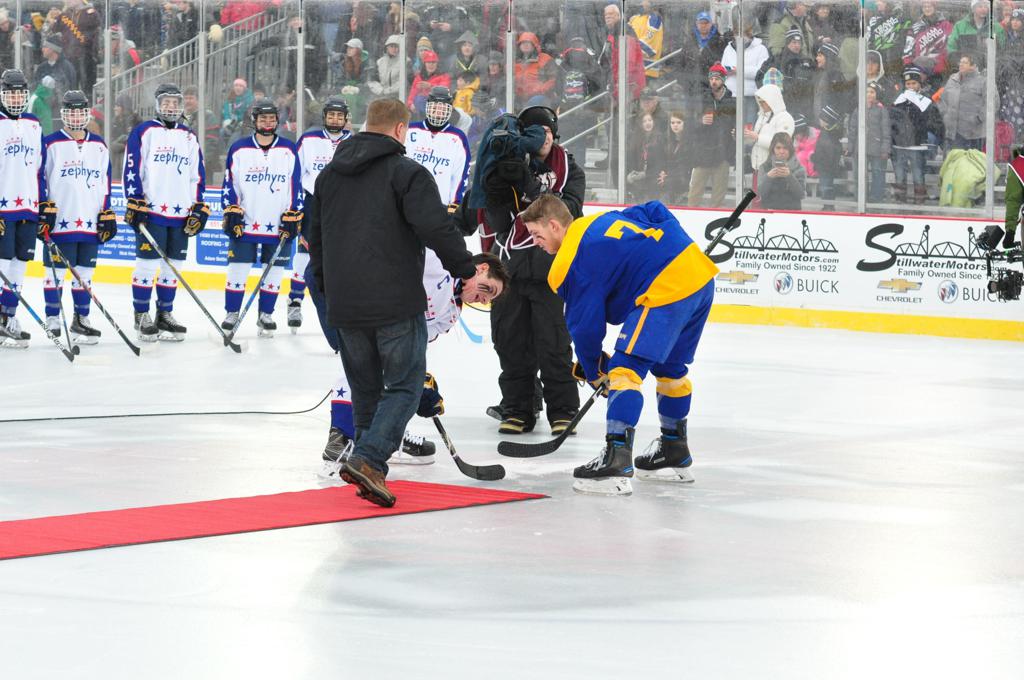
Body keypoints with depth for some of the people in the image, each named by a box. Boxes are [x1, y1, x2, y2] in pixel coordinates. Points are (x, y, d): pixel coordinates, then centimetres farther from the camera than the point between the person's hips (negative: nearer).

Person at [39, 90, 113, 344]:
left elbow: (104, 183, 16)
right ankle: (52, 322, 4)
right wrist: (44, 210, -9)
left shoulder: (99, 146, 13)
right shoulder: (51, 144, -1)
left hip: (90, 224, 4)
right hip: (59, 222, -4)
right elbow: (38, 178, -1)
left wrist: (107, 216, 10)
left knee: (85, 273, 8)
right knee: (55, 272, -2)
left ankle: (81, 321, 15)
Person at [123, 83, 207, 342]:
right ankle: (141, 316, 4)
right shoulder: (144, 132, -1)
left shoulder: (189, 137, 14)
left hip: (181, 214, 5)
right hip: (150, 211, -5)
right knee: (147, 263, -5)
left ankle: (165, 314, 17)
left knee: (173, 266, 8)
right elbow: (132, 169, -5)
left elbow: (197, 175, 16)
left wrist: (199, 209, 9)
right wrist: (134, 203, -11)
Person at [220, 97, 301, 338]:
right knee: (238, 270, 0)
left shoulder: (289, 150, 3)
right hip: (245, 225, -1)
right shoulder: (239, 149, 1)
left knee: (275, 271, 5)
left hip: (278, 225, 1)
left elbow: (296, 185, 4)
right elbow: (230, 183, 4)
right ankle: (232, 314, 11)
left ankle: (266, 315, 17)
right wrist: (231, 213, -4)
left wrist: (293, 217, -2)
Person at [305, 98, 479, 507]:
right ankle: (368, 459, -17)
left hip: (345, 306, 6)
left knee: (364, 387, 18)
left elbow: (315, 238, 23)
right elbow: (435, 227, -19)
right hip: (396, 304, -6)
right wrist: (466, 269, -7)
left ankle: (370, 471, 20)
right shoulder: (407, 172, -8)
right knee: (404, 385, 0)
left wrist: (328, 288, 33)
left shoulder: (329, 175, 14)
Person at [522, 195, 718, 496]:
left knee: (626, 368, -11)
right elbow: (655, 212, 28)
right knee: (670, 367, 24)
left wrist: (594, 372, 12)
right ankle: (674, 451, 36)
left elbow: (586, 325, -2)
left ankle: (617, 458, -22)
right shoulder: (604, 220, 21)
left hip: (666, 290, -10)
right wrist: (676, 249, 28)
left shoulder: (572, 263, -5)